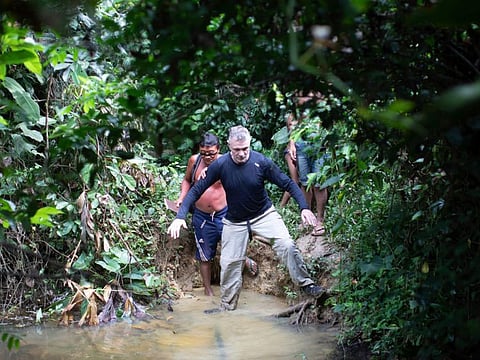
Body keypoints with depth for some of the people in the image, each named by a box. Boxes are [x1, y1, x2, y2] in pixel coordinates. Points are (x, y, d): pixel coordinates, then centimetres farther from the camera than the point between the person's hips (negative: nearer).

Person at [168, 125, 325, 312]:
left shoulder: (262, 162, -20)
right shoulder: (220, 165, -18)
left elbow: (288, 183, -13)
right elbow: (197, 190, -13)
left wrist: (304, 207, -24)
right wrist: (180, 216, -22)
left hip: (264, 215, -1)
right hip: (235, 221, 1)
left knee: (287, 245, -21)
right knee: (229, 263, 4)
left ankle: (305, 283, -4)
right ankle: (227, 306, 23)